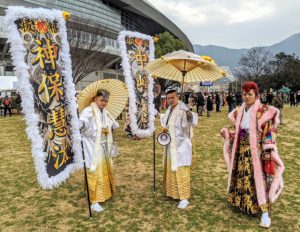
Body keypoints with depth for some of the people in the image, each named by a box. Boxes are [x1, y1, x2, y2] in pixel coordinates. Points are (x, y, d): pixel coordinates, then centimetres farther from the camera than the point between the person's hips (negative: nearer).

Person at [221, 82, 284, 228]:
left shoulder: (264, 111, -10)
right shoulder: (239, 112, 7)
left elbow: (269, 133, -12)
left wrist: (268, 151, -17)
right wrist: (227, 132, -1)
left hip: (257, 151, -5)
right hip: (242, 150, 6)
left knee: (259, 178, -3)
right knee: (242, 177, 14)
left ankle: (265, 213, 8)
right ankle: (241, 201, 34)